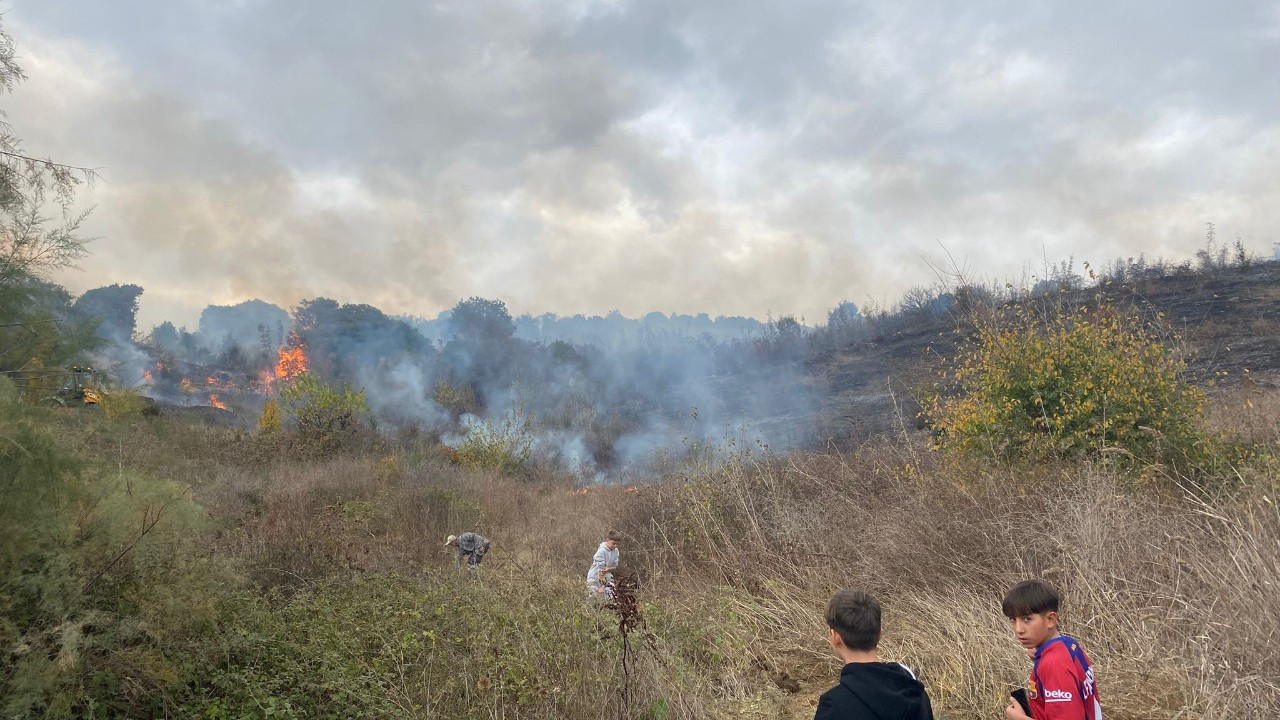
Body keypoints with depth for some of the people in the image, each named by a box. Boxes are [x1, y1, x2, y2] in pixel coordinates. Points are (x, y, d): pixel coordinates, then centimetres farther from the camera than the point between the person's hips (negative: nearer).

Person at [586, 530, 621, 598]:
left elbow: (615, 566, 3)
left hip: (606, 579, 7)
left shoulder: (615, 551, 0)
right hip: (594, 579, -7)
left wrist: (608, 569, -21)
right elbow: (600, 569, -23)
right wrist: (600, 587, -25)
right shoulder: (602, 551, -20)